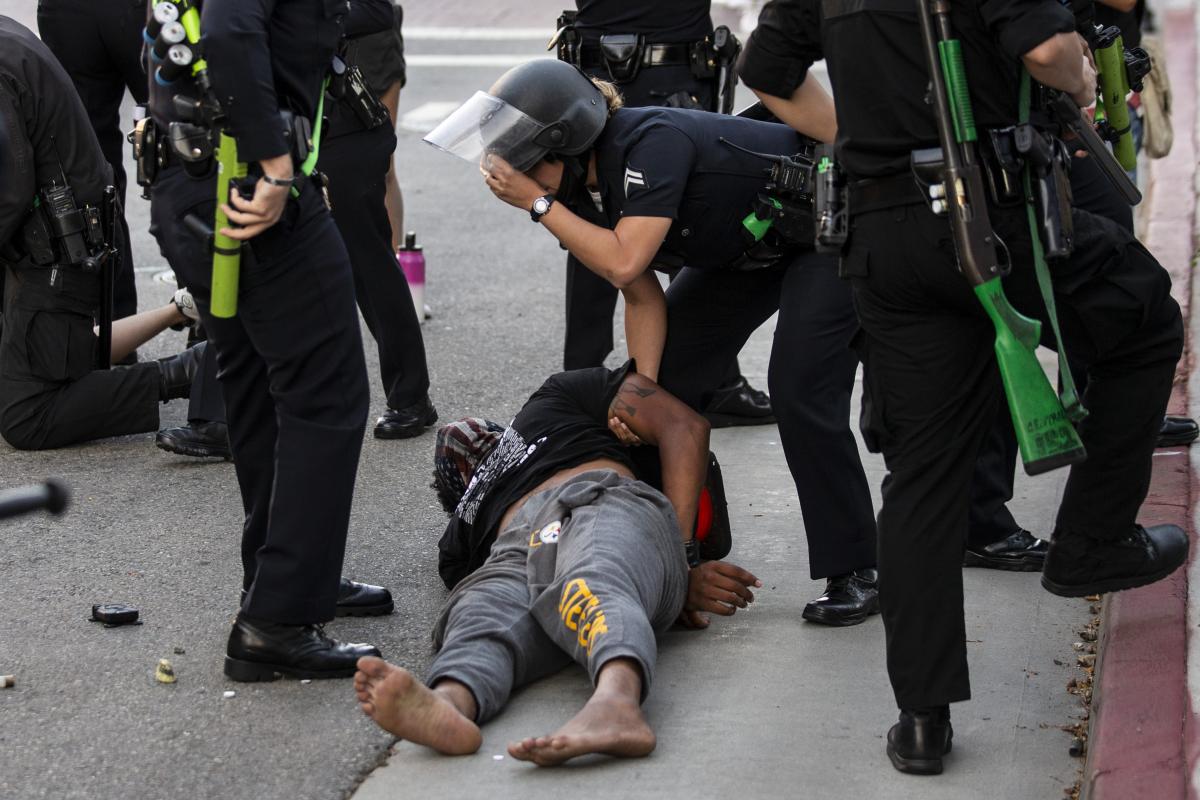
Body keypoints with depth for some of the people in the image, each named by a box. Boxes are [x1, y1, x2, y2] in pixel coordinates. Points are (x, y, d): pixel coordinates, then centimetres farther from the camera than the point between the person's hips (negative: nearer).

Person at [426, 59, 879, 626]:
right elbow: (643, 297, -3)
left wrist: (538, 203, -33)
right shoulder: (600, 173, -7)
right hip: (748, 248, 9)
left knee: (800, 393, -18)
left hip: (826, 233, -9)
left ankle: (855, 574, -9)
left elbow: (623, 263, -41)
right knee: (673, 375, 3)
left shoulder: (650, 144, -33)